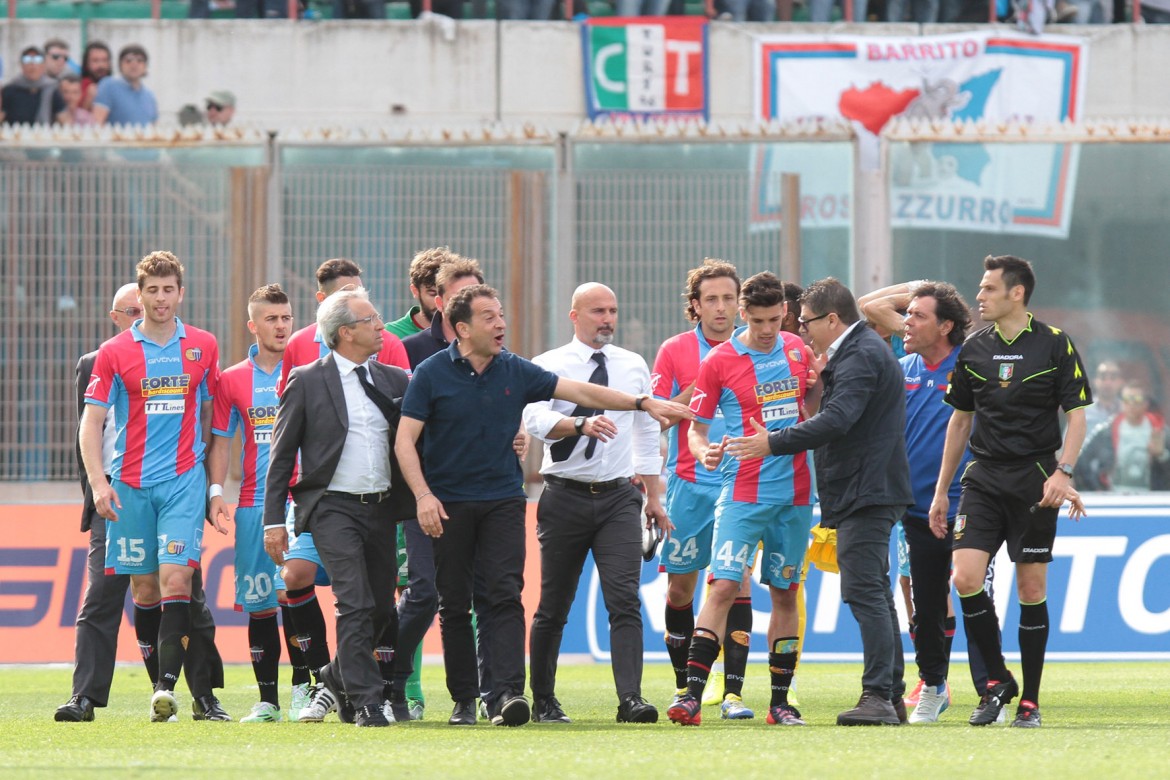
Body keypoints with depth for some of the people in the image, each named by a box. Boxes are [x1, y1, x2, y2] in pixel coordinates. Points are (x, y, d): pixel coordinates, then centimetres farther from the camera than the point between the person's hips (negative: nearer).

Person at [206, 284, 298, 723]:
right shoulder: (233, 381, 10)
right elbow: (220, 441, 13)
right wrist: (215, 492, 1)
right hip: (253, 503, 3)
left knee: (290, 590, -16)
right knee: (259, 603, 4)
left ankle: (304, 685, -5)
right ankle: (267, 700, 10)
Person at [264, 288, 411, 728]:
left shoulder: (395, 381, 11)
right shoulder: (307, 382, -1)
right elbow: (281, 455, 0)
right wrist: (274, 520, -4)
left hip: (381, 508, 5)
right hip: (333, 506, -5)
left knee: (382, 608, 9)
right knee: (355, 604, -15)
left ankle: (339, 676, 33)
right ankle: (366, 701, -12)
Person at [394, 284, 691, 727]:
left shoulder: (515, 372, 4)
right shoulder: (432, 374, -4)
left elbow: (580, 392, 6)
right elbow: (405, 441, -5)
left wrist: (644, 403, 0)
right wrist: (423, 495, -17)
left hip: (502, 499, 2)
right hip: (448, 505, -2)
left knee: (506, 595, -13)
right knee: (454, 605, 3)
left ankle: (507, 694, -21)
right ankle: (463, 701, 12)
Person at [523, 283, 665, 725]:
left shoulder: (633, 367, 11)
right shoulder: (549, 366, -2)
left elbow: (646, 432, 18)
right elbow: (536, 419, -19)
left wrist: (654, 497, 17)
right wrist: (581, 424, -37)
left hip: (618, 495, 2)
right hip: (565, 496, -2)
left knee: (625, 599, -12)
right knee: (554, 606, 6)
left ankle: (630, 699, -20)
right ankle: (543, 702, 19)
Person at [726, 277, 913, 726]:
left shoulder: (860, 357, -15)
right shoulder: (863, 350, 20)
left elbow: (836, 421, -25)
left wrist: (773, 444, -23)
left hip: (866, 492, -11)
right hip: (871, 491, 11)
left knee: (864, 592, -14)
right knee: (874, 595, 13)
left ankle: (878, 696, -18)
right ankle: (890, 697, 16)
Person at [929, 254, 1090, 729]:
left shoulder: (1055, 346, -2)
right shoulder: (974, 350, 9)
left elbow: (1076, 415, -2)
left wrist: (1063, 473, -17)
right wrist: (941, 490, 15)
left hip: (1035, 480, -3)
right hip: (983, 477, 3)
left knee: (1031, 589, 0)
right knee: (966, 578, -12)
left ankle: (1029, 700, 9)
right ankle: (997, 682, 3)